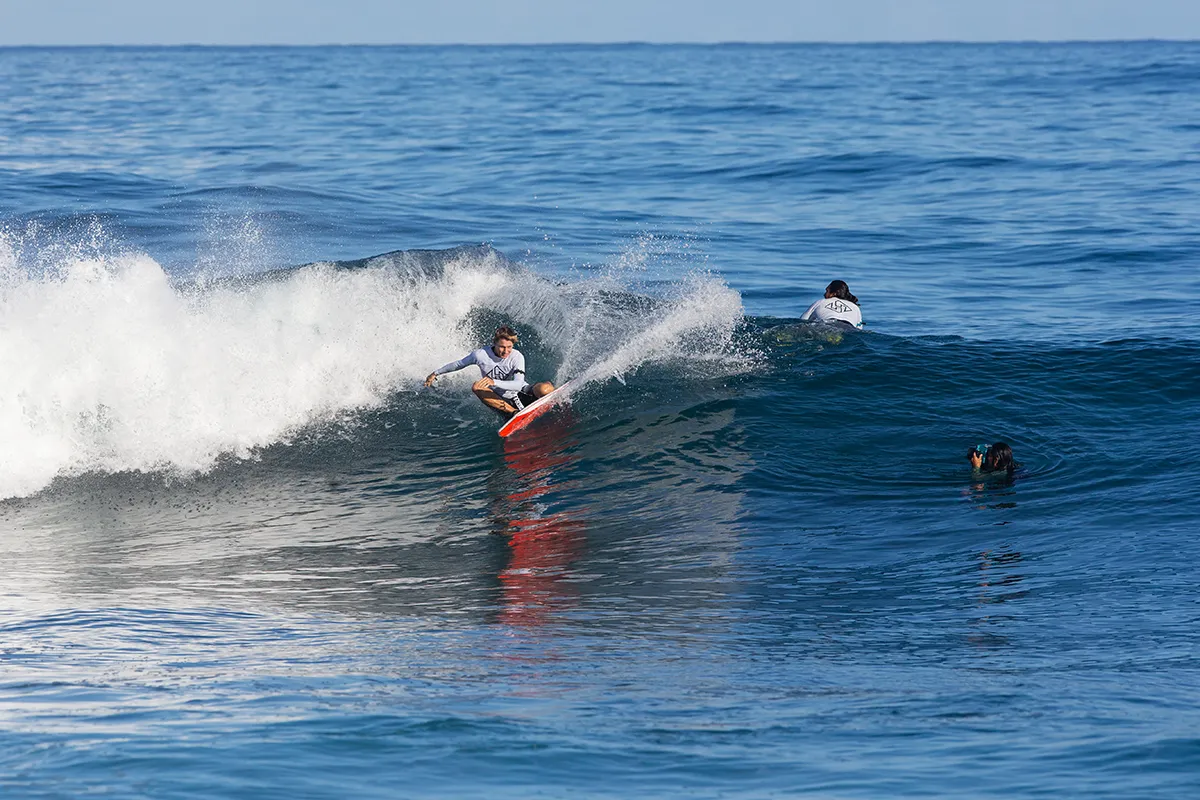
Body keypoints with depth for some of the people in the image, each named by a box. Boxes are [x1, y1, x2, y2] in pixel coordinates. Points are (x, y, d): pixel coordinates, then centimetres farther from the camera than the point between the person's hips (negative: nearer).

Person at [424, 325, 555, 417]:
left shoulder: (517, 357, -18)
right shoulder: (481, 355, -11)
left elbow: (518, 384, -30)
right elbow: (458, 364, 7)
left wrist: (494, 382, -44)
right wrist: (436, 373, 16)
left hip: (523, 395, -3)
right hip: (502, 401, 3)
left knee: (545, 388, -36)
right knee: (476, 388, -27)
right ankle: (512, 412, -33)